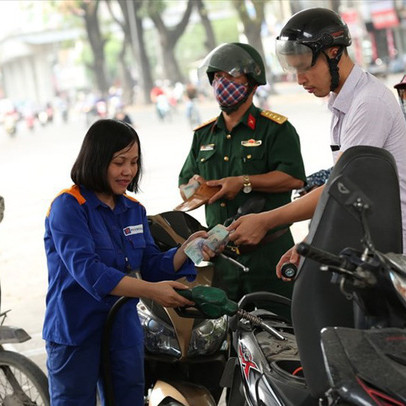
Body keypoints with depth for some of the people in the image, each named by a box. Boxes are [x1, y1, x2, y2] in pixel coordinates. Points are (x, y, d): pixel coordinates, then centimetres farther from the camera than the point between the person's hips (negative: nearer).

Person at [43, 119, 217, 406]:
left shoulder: (134, 210, 9)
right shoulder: (68, 207, -13)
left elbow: (152, 267, 6)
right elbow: (86, 270, -25)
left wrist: (187, 250, -14)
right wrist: (150, 291, -32)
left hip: (125, 331, 6)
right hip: (76, 334, -6)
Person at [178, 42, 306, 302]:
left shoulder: (276, 128, 0)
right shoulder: (203, 134, 18)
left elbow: (294, 178, -13)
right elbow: (184, 185, 19)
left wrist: (244, 182, -18)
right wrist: (194, 185, -4)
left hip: (268, 251, -5)